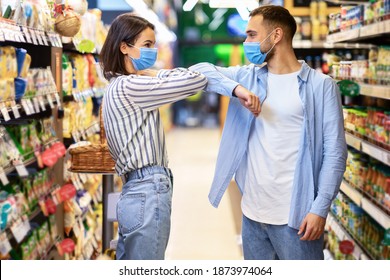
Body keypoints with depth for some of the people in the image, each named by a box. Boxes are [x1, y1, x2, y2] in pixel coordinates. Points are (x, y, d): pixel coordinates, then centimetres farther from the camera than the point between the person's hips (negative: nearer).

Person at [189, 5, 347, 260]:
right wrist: (236, 88, -14)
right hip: (252, 212, 5)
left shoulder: (321, 86, -6)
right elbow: (199, 71, 3)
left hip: (296, 215, -5)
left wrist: (321, 208, -15)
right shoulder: (247, 77, 8)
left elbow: (335, 151, -8)